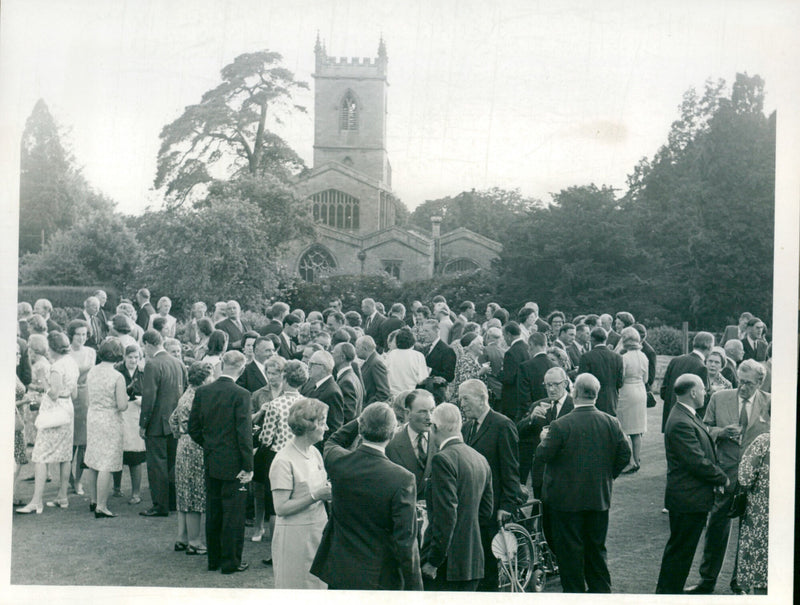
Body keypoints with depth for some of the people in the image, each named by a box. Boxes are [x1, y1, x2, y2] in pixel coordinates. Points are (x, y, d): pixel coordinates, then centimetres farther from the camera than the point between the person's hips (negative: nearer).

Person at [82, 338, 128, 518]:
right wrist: (125, 397, 3)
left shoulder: (91, 372, 1)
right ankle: (101, 506, 0)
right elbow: (122, 406, -17)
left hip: (92, 417, 7)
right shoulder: (117, 377, -17)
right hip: (110, 421, -7)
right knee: (106, 465, -2)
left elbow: (90, 396, 12)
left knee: (91, 461, 18)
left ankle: (93, 499, 33)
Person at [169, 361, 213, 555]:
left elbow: (173, 419, 19)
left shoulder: (187, 394, 10)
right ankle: (194, 542, 4)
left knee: (185, 494, 15)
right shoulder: (199, 397, -19)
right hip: (197, 450, -10)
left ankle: (182, 538, 22)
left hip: (184, 447, 10)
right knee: (195, 495, -2)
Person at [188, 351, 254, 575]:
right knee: (233, 514, 4)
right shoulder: (240, 394, -16)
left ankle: (214, 559, 24)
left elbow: (193, 428, 5)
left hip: (210, 463, 5)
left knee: (212, 512, 15)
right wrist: (248, 466, -11)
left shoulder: (202, 392, 0)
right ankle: (231, 562, 10)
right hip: (233, 464, -5)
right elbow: (244, 433, -17)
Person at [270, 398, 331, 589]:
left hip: (318, 530, 7)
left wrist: (328, 491, 0)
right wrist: (316, 496, -20)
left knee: (317, 584, 9)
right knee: (293, 587, 3)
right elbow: (280, 508, -19)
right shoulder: (284, 461, -16)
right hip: (294, 536, -7)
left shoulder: (314, 453, 8)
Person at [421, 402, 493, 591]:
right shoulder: (481, 459, 11)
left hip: (446, 564, -8)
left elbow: (446, 515, -20)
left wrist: (433, 561, -16)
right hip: (473, 561, 8)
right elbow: (486, 513, 17)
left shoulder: (443, 459, -14)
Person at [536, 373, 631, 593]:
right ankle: (601, 590, 25)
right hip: (600, 498, 5)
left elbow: (543, 455, -14)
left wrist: (544, 439, 7)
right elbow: (625, 455, 1)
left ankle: (575, 592, 14)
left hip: (566, 499, -5)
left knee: (569, 550, 7)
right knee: (596, 548, 18)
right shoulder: (612, 423, -4)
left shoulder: (560, 425, -19)